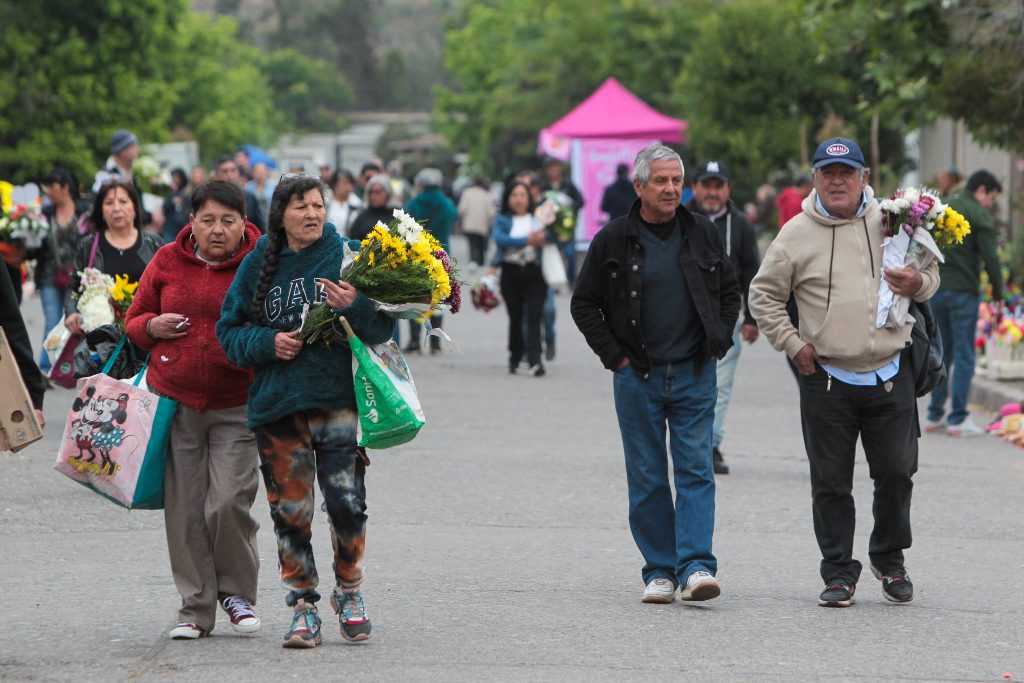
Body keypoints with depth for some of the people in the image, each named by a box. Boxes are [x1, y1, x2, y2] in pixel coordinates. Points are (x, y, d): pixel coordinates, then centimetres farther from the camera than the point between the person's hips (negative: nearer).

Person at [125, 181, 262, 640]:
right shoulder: (167, 262, 6)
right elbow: (134, 321, 17)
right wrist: (153, 326, -4)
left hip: (237, 404, -2)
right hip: (175, 399, 2)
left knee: (230, 501, -11)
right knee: (185, 508, 2)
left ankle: (236, 591, 14)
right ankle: (195, 608, 12)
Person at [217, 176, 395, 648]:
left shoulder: (347, 257, 1)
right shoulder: (259, 264, 7)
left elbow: (382, 329, -1)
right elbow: (229, 329, 12)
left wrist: (355, 307, -21)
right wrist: (268, 343, -6)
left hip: (338, 398, -2)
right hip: (276, 404, 2)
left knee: (346, 502, -11)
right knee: (289, 511, 4)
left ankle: (349, 591, 12)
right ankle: (303, 605, 16)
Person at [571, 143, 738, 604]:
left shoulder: (703, 235, 5)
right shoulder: (613, 240, -1)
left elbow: (730, 292, 18)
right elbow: (583, 304, 5)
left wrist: (718, 342, 7)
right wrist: (614, 355, -2)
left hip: (694, 376, 1)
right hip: (638, 377, -1)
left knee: (696, 471, -7)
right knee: (647, 479, 3)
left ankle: (696, 567, -11)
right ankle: (659, 571, 10)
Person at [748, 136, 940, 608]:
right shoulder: (797, 234, 1)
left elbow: (930, 272, 15)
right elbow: (763, 295, 9)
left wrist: (918, 284, -9)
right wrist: (792, 343, -1)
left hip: (890, 376, 1)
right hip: (826, 378, -1)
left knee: (896, 473, 4)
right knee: (831, 483, 2)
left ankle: (889, 560, 24)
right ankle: (838, 573, 12)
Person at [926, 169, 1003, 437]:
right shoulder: (978, 215, -7)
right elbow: (990, 257, -12)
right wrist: (998, 293, -2)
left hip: (935, 291, 6)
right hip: (962, 291, -6)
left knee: (941, 353, 14)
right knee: (964, 355, -2)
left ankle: (935, 416, 15)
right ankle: (958, 419, -4)